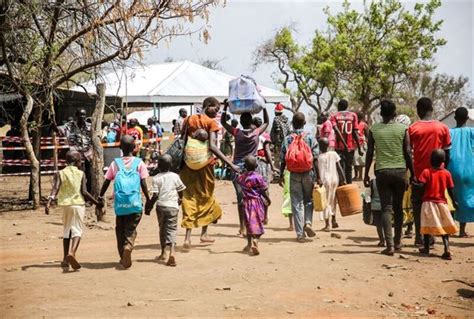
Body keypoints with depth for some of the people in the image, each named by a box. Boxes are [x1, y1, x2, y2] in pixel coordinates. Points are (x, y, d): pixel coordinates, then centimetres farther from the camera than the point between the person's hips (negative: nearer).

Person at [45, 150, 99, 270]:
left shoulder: (60, 173, 3)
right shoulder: (81, 174, -2)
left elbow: (55, 189, -11)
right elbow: (84, 192, -9)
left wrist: (49, 202, -19)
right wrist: (97, 203, 0)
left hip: (65, 204, 3)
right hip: (78, 203, -3)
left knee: (66, 231, 16)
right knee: (77, 230, -4)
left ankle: (65, 259, 17)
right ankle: (72, 252, -30)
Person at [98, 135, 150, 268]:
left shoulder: (115, 163, 7)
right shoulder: (139, 163, 3)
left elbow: (106, 182, 7)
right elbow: (143, 183, -1)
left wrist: (100, 197, 18)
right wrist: (148, 199, 7)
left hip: (120, 202, 1)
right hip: (135, 202, -1)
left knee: (120, 229, 15)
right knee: (131, 229, 2)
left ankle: (123, 257, 18)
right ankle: (128, 246, -26)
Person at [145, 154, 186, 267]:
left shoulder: (156, 178, -4)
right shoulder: (175, 176, 1)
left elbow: (155, 195, -10)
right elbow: (181, 191, 10)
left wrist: (149, 206, 1)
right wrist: (180, 199, 29)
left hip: (161, 206, 0)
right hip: (173, 206, 0)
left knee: (162, 228, 17)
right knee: (172, 229, -2)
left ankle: (163, 253, 27)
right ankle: (172, 252, -24)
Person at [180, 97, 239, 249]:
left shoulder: (189, 119, 7)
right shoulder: (211, 122, -8)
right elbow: (212, 146, -20)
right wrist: (230, 164, -22)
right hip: (205, 165, -3)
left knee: (189, 198, 5)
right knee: (206, 197, 16)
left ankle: (188, 237, -8)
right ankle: (204, 234, 25)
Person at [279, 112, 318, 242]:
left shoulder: (287, 139, -1)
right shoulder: (310, 138, -4)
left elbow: (282, 160, -1)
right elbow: (315, 159, -6)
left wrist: (281, 175, 8)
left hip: (294, 175, 0)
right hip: (308, 174, 0)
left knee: (297, 203, 4)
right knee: (309, 200, 18)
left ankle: (300, 233, 4)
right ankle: (308, 222, -3)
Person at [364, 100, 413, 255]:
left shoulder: (373, 129, 1)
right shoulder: (402, 129, 0)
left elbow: (369, 153, 2)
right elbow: (407, 153, -2)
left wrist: (366, 174, 10)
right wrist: (413, 174, 6)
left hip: (382, 171, -1)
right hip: (400, 171, 1)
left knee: (386, 209, -1)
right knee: (398, 207, 16)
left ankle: (389, 245, -11)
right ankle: (397, 241, 24)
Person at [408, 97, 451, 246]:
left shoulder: (412, 129, -4)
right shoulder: (443, 128, -1)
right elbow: (447, 153, 1)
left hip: (418, 174, -1)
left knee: (417, 205, 8)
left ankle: (419, 237, 4)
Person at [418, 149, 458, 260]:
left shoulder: (426, 172, -7)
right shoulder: (447, 173, 0)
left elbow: (421, 185, -18)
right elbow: (450, 190, 4)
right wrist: (454, 201, 16)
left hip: (428, 202, -2)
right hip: (442, 203, 2)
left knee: (428, 225, 10)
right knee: (444, 227, 6)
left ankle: (426, 248, 20)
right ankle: (447, 249, -8)